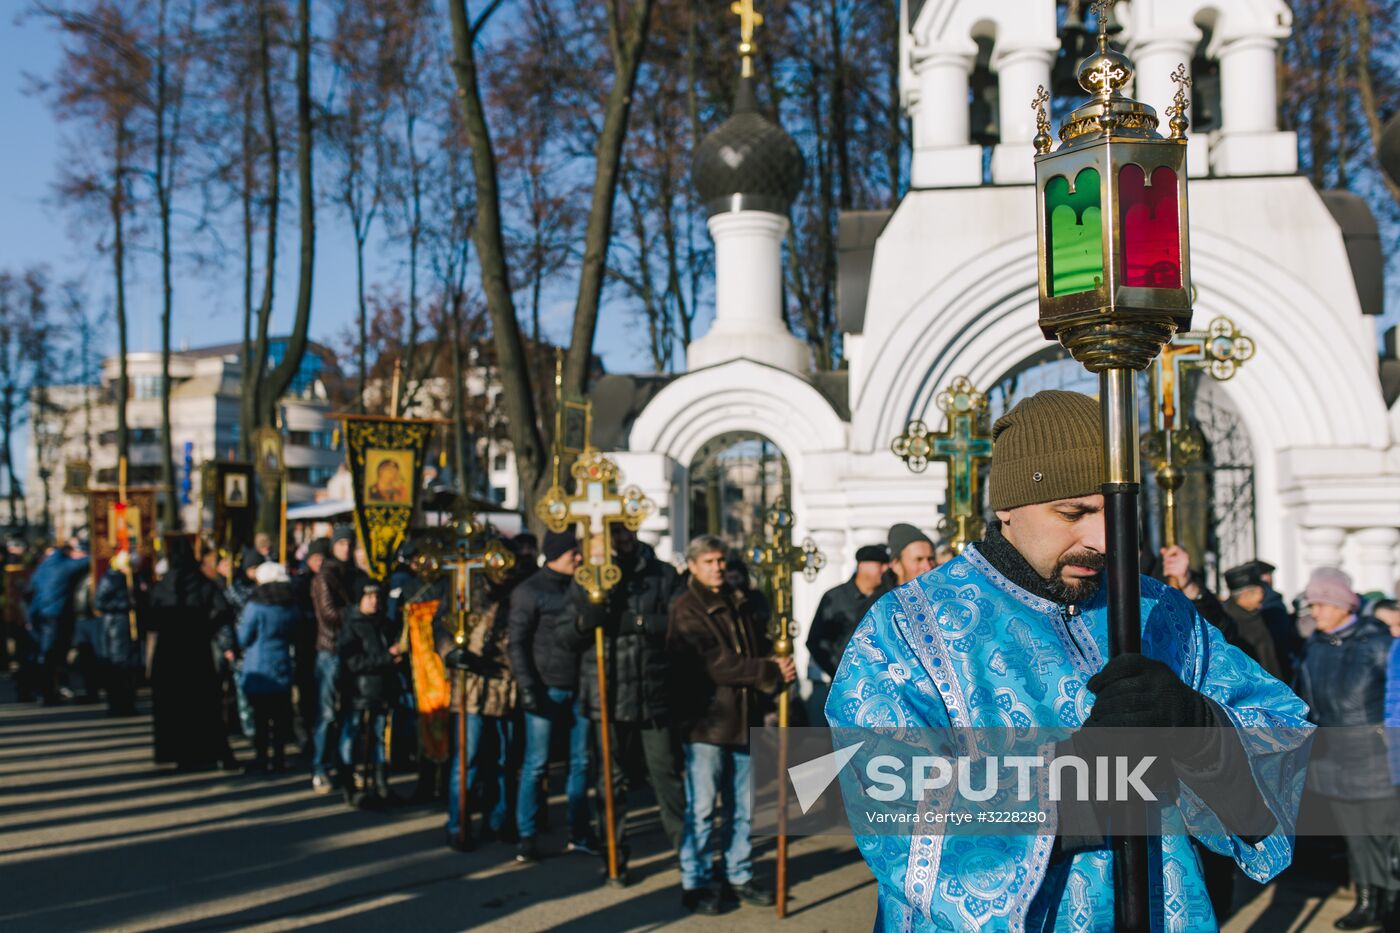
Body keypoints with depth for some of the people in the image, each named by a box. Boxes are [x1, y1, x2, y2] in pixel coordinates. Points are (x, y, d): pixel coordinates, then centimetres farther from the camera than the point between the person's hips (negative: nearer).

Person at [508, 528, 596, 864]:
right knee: (536, 764, -1)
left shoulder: (579, 586, 10)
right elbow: (517, 644, -7)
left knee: (581, 761, 9)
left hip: (578, 688, 5)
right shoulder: (529, 591, -5)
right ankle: (526, 837, 7)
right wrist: (527, 688, -14)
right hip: (547, 688, -5)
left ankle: (580, 833, 18)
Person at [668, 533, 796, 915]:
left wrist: (778, 666, -8)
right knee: (701, 808, 0)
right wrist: (770, 672, -18)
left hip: (744, 718, 7)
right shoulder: (686, 609, -9)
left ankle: (739, 876, 25)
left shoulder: (738, 603, 15)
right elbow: (715, 664, -18)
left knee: (743, 808, 14)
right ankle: (695, 884, 10)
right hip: (705, 720, -7)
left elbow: (760, 648, 15)